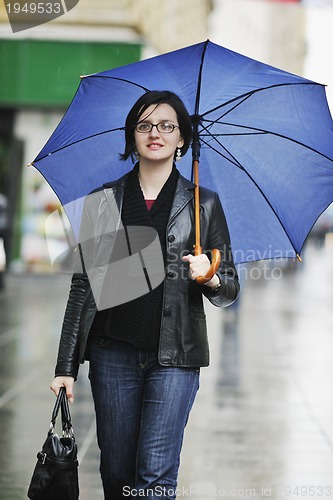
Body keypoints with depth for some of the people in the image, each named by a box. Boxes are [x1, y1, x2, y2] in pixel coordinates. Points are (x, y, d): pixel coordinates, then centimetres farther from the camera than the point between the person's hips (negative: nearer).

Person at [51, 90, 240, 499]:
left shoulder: (204, 204, 5)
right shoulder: (105, 200, 7)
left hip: (174, 357, -1)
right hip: (114, 353, 2)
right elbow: (83, 285, 6)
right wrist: (66, 366, 2)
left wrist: (211, 279, -16)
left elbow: (229, 290, 9)